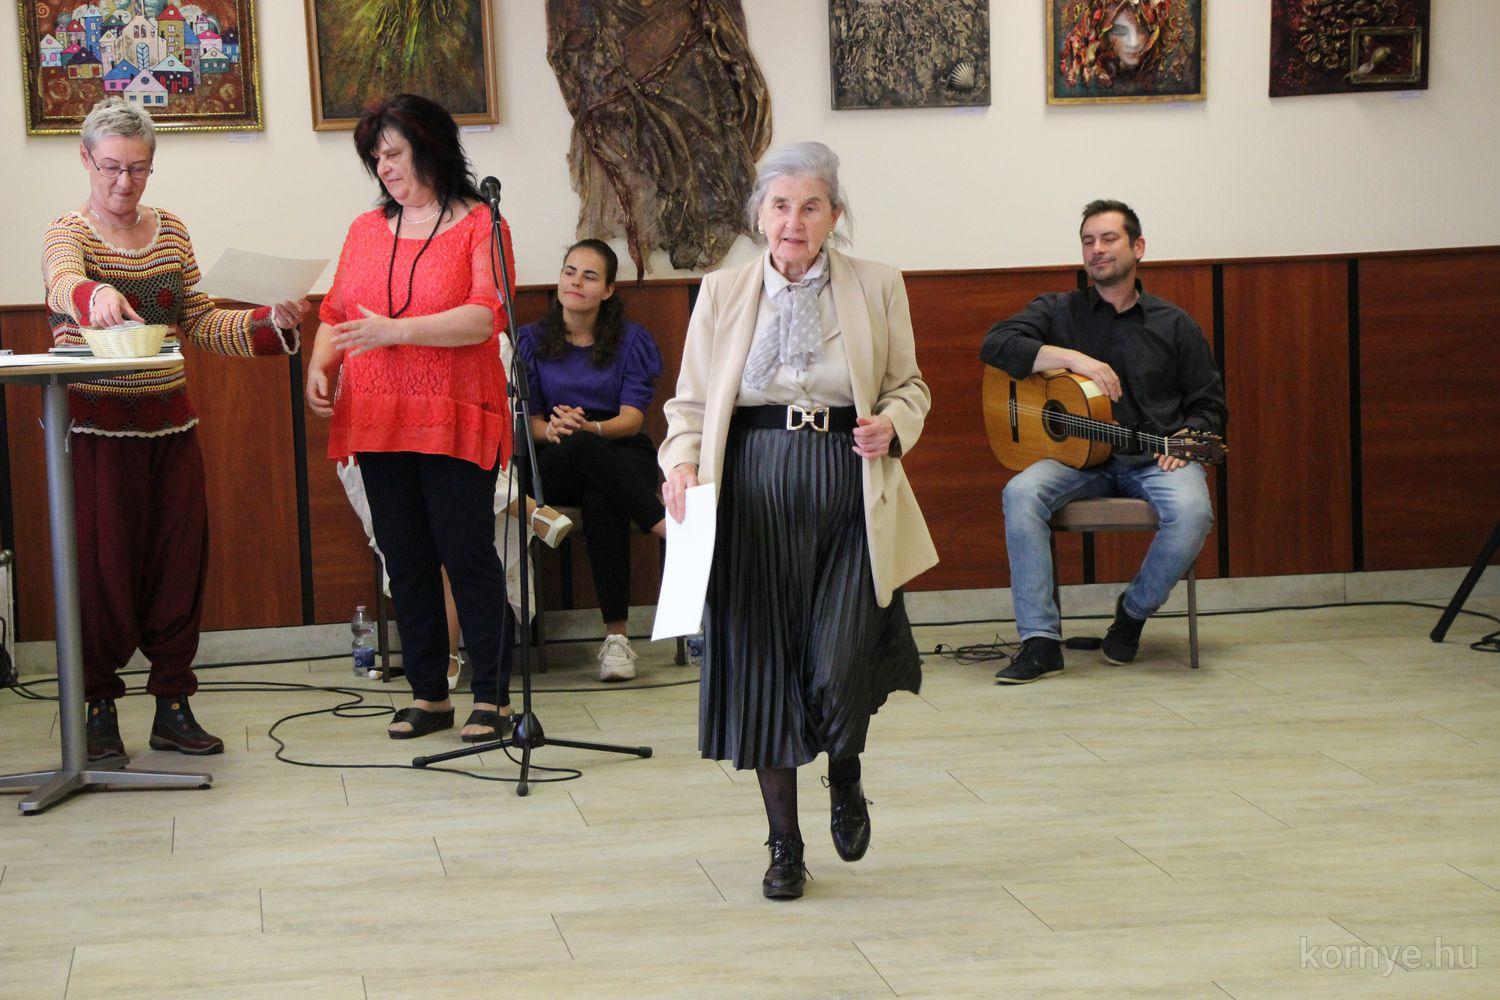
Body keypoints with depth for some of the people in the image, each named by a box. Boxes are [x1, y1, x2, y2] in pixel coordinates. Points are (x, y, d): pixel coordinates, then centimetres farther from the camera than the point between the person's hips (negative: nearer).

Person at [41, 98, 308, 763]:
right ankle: (99, 709, 10)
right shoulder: (70, 233, -4)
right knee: (103, 564, -3)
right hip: (95, 427, -5)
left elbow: (198, 322, 13)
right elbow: (64, 280, -27)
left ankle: (173, 708, 14)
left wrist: (269, 323, -3)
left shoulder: (171, 232, 12)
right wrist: (95, 295, -51)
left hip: (169, 423, 5)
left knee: (178, 560, 4)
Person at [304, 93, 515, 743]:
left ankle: (492, 697, 3)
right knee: (405, 561, 8)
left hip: (455, 422, -5)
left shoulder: (478, 225, -1)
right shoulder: (365, 231, 15)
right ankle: (428, 695, 16)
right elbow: (335, 313, 19)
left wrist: (396, 330, -21)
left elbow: (485, 317, -14)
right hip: (377, 422, 5)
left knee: (467, 555, -5)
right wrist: (319, 365, 0)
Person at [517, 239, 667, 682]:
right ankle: (666, 526, -42)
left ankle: (616, 637, -40)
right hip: (555, 466, 0)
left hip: (623, 455, 0)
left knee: (601, 504, -38)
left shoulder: (631, 340, 8)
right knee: (583, 448, -39)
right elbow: (528, 418, 5)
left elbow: (632, 417, -3)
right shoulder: (532, 340, 11)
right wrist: (550, 431, -21)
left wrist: (588, 427, -26)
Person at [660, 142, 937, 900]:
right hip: (755, 495, 1)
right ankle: (783, 844, 18)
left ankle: (844, 774, 27)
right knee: (761, 665, 3)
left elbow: (909, 385, 13)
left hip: (851, 496, -1)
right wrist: (682, 464, -9)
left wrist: (892, 426, -9)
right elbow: (692, 400, 9)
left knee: (841, 666, -10)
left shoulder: (877, 287, 7)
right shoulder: (723, 293, 8)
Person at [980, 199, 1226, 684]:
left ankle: (1135, 610, -3)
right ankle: (1040, 641, -29)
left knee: (1192, 511, -33)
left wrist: (1186, 438, -9)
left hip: (1157, 458, 0)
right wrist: (1074, 358, -15)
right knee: (1021, 492, -30)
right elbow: (996, 344, -6)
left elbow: (1209, 403, 13)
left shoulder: (1174, 325, 11)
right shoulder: (1058, 311, 11)